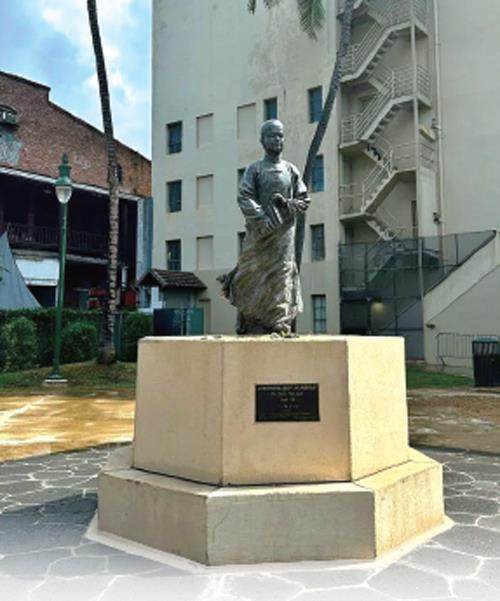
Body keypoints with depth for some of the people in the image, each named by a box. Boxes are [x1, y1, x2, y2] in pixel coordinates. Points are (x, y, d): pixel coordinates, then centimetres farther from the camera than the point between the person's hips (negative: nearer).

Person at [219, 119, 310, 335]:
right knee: (254, 278, -4)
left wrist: (287, 204, -7)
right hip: (259, 232, -2)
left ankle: (279, 325, -1)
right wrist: (263, 219, -16)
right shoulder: (254, 169, 7)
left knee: (282, 276, -3)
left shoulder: (291, 170, 15)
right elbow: (244, 198, -4)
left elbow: (304, 200, 14)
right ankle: (250, 327, 0)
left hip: (284, 231, 2)